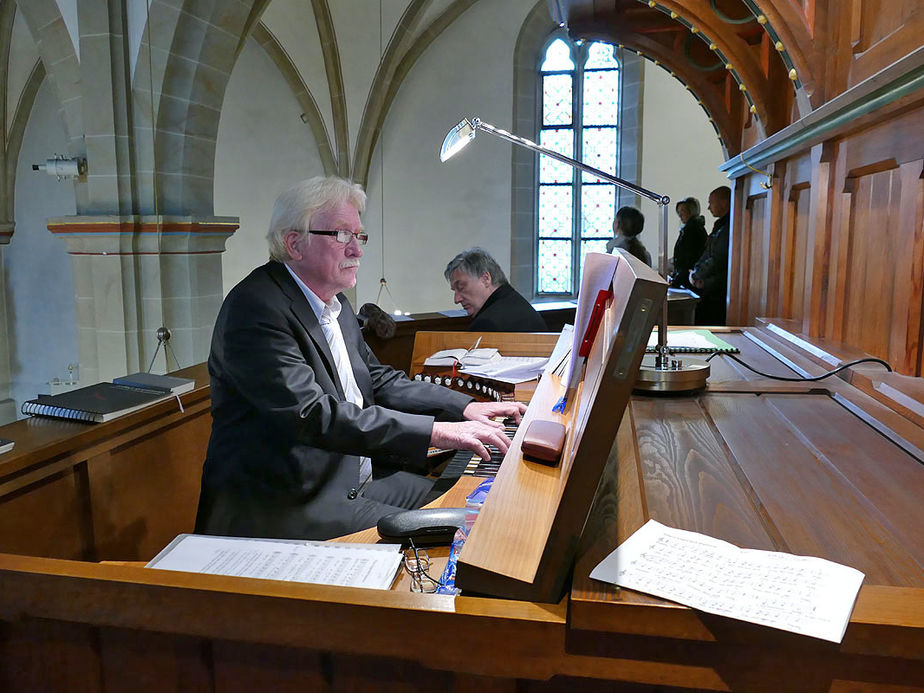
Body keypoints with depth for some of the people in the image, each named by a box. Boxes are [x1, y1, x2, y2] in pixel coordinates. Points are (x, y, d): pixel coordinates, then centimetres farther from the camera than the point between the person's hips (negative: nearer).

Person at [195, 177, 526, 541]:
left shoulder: (335, 303, 11)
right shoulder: (255, 309, -19)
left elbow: (379, 380, 14)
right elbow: (312, 414, -28)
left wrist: (466, 407, 1)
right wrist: (435, 432, -30)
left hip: (351, 477, 9)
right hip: (285, 507, -9)